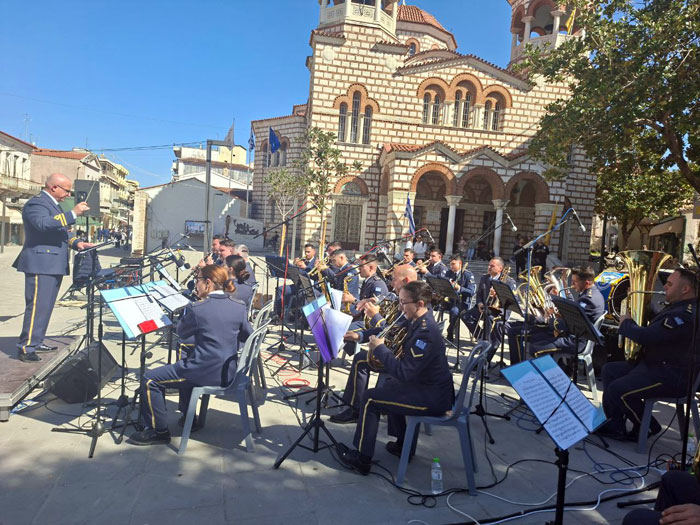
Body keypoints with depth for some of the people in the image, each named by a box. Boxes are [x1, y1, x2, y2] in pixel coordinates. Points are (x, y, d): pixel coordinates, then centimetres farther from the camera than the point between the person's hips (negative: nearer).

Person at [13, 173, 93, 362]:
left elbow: (60, 232, 26)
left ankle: (35, 342, 25)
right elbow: (44, 224, -30)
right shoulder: (36, 203, -11)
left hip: (53, 265, 10)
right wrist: (73, 214, -33)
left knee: (45, 306, 15)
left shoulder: (52, 204, 21)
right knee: (37, 306, -11)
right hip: (41, 264, -10)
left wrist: (76, 242, 9)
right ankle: (25, 349, -8)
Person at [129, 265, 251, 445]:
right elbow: (248, 337, 11)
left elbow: (181, 333, 1)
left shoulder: (196, 308, -16)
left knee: (150, 380, 6)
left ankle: (158, 430, 12)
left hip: (205, 373, -7)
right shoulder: (240, 307, -1)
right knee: (187, 363, 37)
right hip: (229, 373, 7)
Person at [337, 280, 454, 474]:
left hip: (433, 398, -11)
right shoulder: (420, 322, 4)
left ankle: (362, 459, 6)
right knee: (389, 385, 31)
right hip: (428, 385, 11)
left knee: (371, 398, -7)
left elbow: (404, 373, -30)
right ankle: (402, 444, 36)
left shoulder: (425, 332, -28)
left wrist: (379, 349, -20)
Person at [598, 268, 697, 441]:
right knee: (609, 370, 11)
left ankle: (646, 428, 5)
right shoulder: (677, 308, 13)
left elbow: (646, 336, -28)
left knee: (616, 390, -22)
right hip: (654, 364, 12)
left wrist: (626, 323, -10)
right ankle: (615, 425, 10)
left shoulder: (685, 315, -24)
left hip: (672, 376, -12)